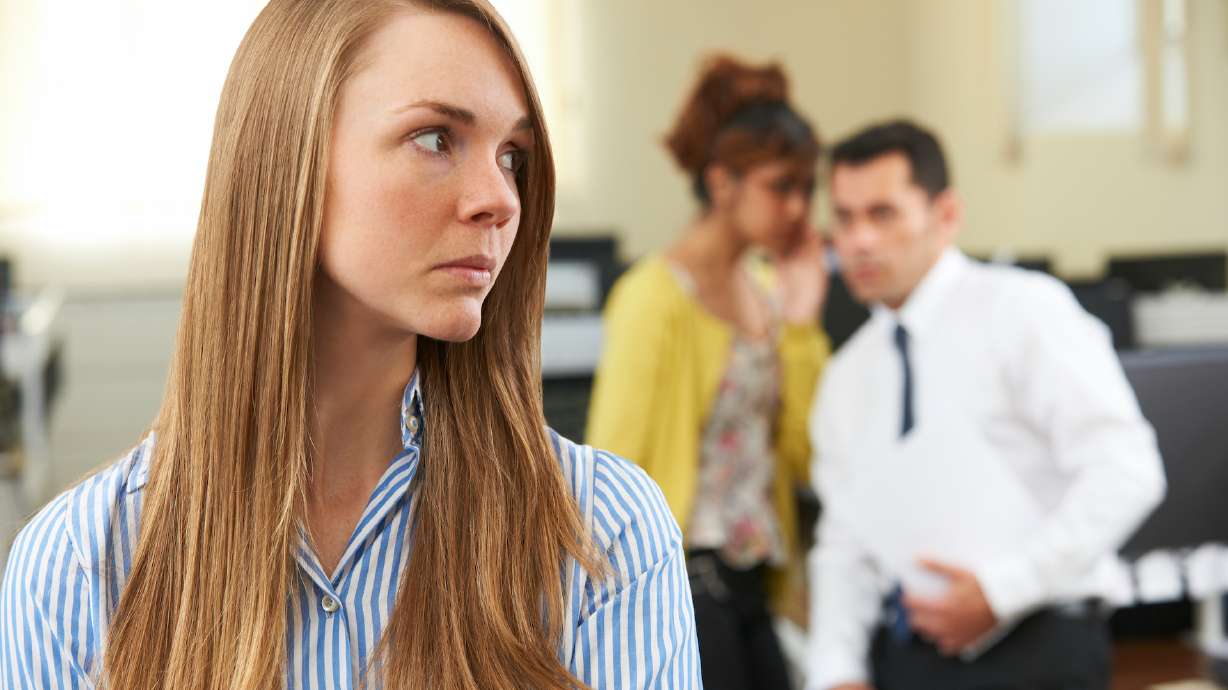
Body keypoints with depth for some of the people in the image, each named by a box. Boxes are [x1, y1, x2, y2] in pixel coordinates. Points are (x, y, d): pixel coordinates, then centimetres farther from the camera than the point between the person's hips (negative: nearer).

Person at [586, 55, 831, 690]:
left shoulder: (765, 287, 11)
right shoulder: (658, 296, -10)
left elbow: (802, 456, 8)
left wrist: (800, 323, 2)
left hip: (753, 587, 7)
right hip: (684, 583, -7)